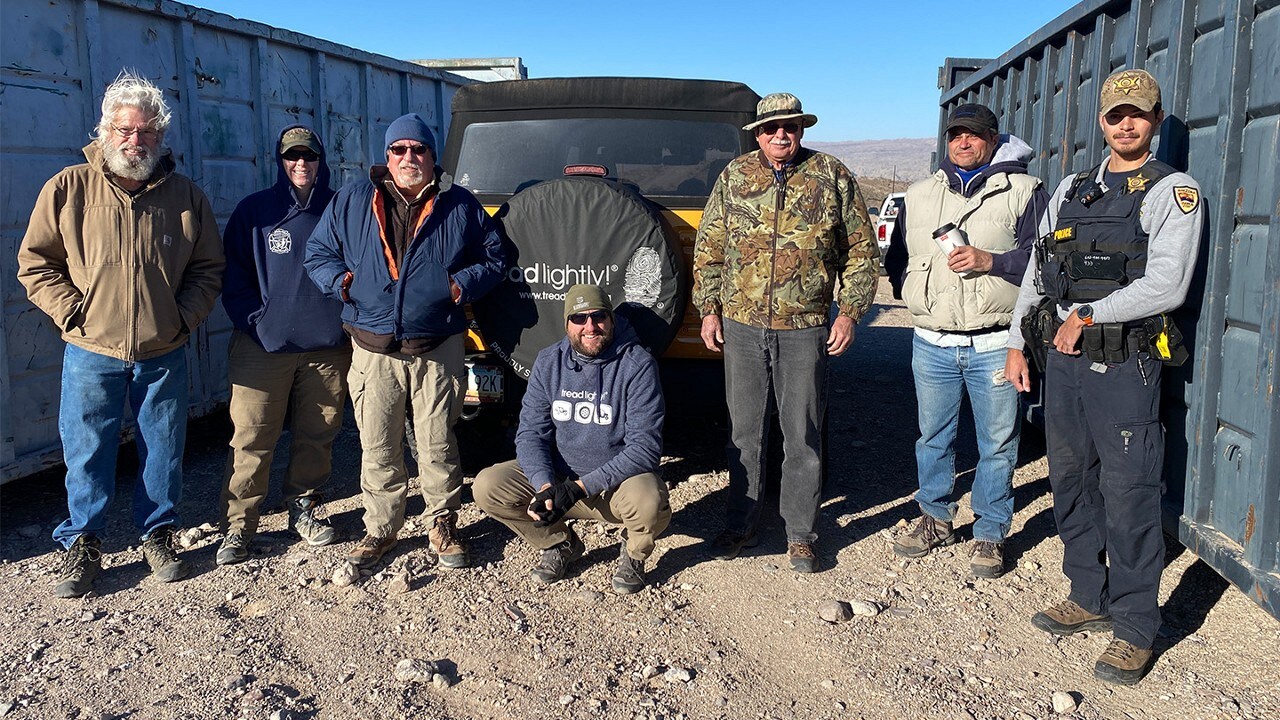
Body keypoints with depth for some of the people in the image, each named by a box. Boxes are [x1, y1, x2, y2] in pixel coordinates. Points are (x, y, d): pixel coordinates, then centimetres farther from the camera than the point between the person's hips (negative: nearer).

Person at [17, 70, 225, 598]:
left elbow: (208, 268, 9)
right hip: (91, 355, -1)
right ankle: (82, 545, 25)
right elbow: (35, 262, 2)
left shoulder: (186, 196, 2)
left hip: (163, 355, 1)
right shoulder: (68, 188, -2)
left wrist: (184, 317, -3)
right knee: (87, 453, 8)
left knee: (163, 450, 11)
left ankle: (158, 534, 29)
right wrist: (72, 313, -9)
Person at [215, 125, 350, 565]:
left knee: (317, 434, 9)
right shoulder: (254, 211, 6)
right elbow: (233, 277, 5)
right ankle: (238, 524, 7)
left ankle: (303, 507, 25)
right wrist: (255, 321, -7)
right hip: (264, 345, -1)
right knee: (252, 438, -3)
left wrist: (347, 319, 1)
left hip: (327, 346, 1)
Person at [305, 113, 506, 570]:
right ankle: (380, 529, 22)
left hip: (438, 352, -1)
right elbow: (317, 254, 16)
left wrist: (464, 283, -4)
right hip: (373, 350, 1)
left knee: (438, 446, 5)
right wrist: (339, 280, -5)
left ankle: (443, 526, 21)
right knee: (377, 449, 7)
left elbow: (495, 258, 13)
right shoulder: (352, 202, 9)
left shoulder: (460, 206, 8)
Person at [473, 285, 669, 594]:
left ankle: (633, 553, 2)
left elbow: (645, 447, -19)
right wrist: (545, 486, -22)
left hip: (618, 480, -4)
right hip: (557, 476, 4)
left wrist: (581, 487, -26)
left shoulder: (638, 364, -14)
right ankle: (559, 543, 9)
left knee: (648, 502, -37)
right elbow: (531, 432, -2)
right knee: (487, 486, -16)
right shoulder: (548, 362, 0)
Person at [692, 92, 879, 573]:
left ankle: (800, 534, 18)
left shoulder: (833, 177, 2)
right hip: (741, 326, 2)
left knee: (803, 437, 5)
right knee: (744, 433, 10)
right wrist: (709, 308, 4)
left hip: (806, 330, -1)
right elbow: (708, 248, 11)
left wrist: (849, 313, 0)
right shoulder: (734, 177, 7)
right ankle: (740, 526, 24)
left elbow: (861, 252, 6)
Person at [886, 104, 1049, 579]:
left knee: (997, 444, 4)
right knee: (932, 436, 14)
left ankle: (989, 534, 19)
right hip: (931, 344, 4)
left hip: (995, 345, -4)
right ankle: (935, 519, 31)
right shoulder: (920, 195, 13)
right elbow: (896, 259, 22)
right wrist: (914, 294, 8)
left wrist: (990, 261, -18)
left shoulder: (1024, 191, 1)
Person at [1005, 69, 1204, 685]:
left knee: (1129, 500, -2)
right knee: (1071, 487, 14)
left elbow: (1166, 286, -14)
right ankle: (1090, 599, 29)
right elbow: (1036, 271, 17)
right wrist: (1016, 343, 13)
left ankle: (1135, 629, 11)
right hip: (1063, 362, 6)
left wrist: (1088, 315, -11)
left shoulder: (1173, 191, -2)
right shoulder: (1071, 189, 15)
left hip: (1124, 366, -6)